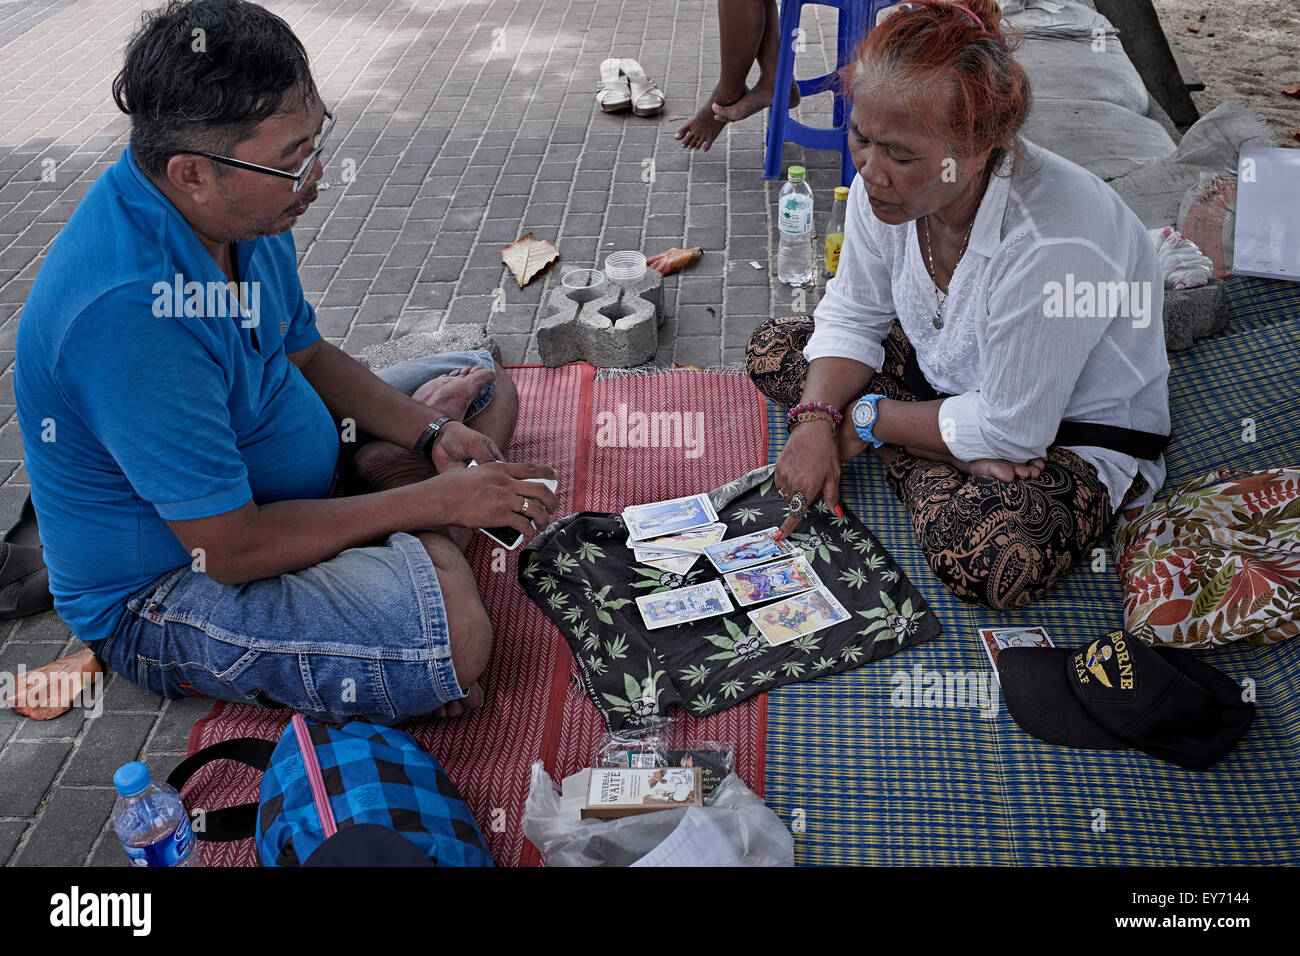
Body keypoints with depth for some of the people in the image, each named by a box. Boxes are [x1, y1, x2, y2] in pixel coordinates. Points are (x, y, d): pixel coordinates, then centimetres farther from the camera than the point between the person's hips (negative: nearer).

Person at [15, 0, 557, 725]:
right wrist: (435, 500, -24)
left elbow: (305, 354, 7)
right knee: (451, 634, -34)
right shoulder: (126, 315, -34)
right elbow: (231, 550, -30)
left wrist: (430, 435, -8)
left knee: (485, 389, 14)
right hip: (162, 588, -9)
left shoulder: (241, 206, -8)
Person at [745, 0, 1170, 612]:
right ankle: (940, 472, -8)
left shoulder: (1052, 247, -38)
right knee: (773, 349, -2)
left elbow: (1011, 432, -28)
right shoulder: (887, 185, -17)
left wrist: (867, 419, -17)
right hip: (949, 374, 8)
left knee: (992, 562, -37)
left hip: (1075, 432, -7)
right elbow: (852, 314, -1)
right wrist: (817, 422, -18)